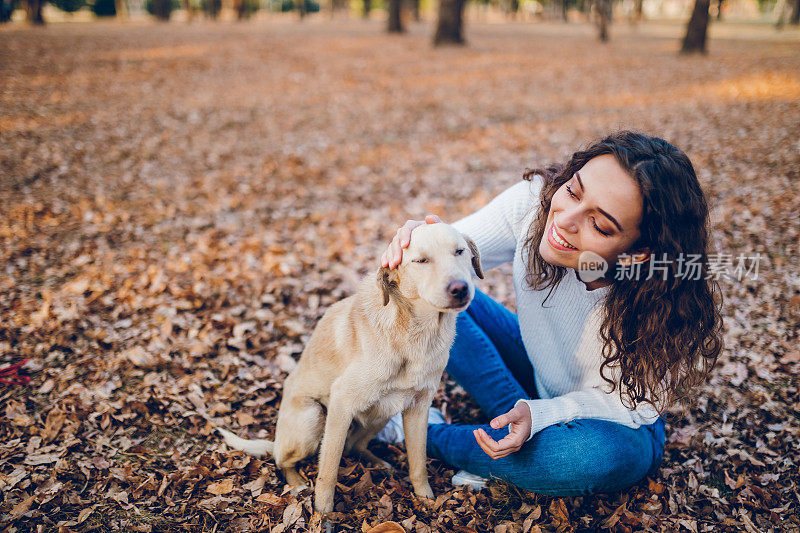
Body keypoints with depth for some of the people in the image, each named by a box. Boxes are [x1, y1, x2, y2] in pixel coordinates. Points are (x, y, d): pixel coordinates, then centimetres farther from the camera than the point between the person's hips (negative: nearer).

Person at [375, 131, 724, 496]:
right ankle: (526, 430, -12)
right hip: (534, 367, 3)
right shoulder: (536, 200, -26)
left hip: (615, 422, -2)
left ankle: (428, 435, -14)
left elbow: (627, 405, -22)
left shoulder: (665, 305, -34)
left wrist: (539, 414, -38)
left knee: (604, 453, -39)